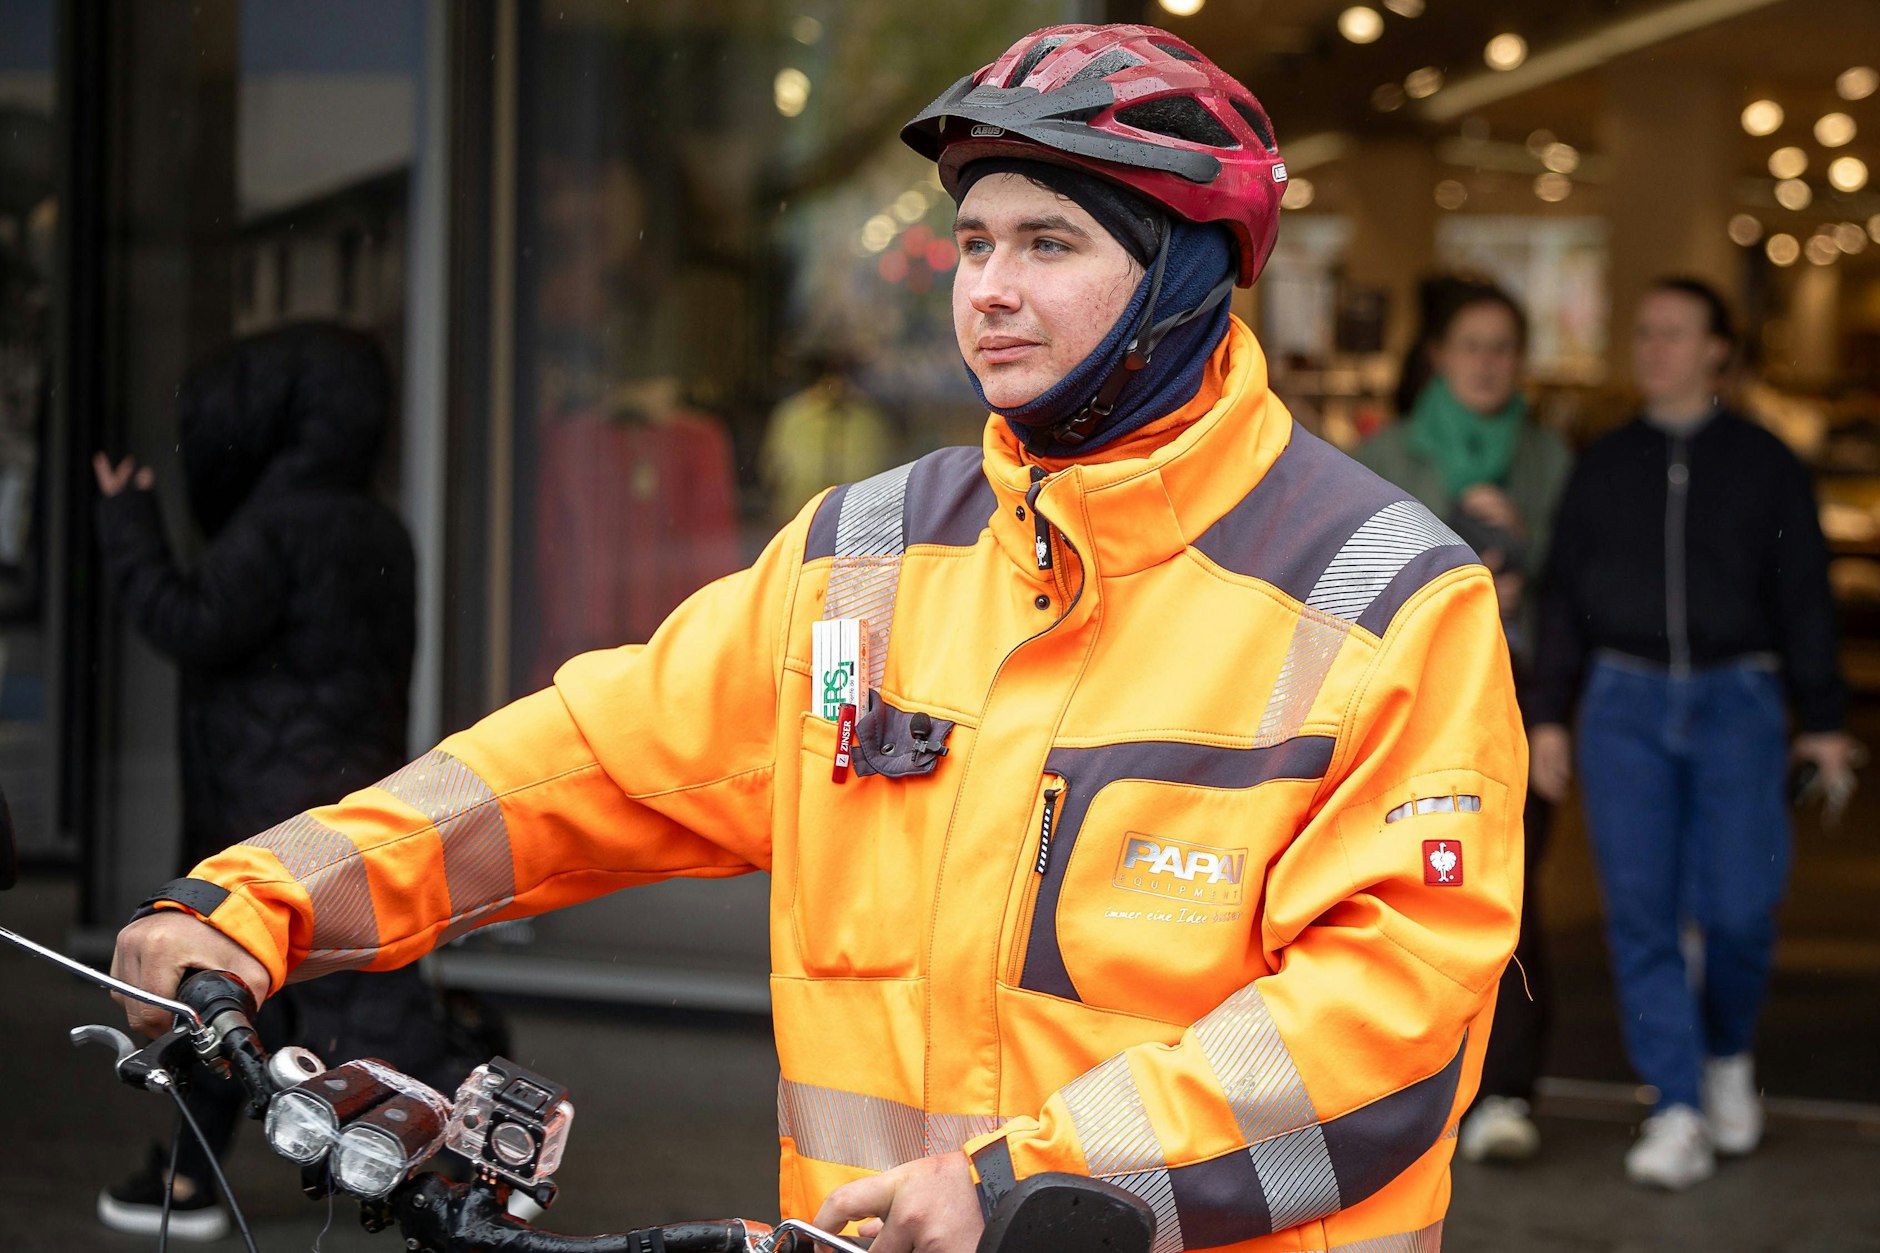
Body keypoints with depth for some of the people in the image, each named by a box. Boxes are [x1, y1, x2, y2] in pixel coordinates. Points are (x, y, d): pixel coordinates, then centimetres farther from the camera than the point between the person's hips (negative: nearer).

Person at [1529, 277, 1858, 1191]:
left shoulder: (1765, 464, 3)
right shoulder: (1603, 466, 8)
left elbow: (1804, 597, 2)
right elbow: (1565, 596, 8)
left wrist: (1823, 722, -3)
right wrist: (1549, 717, 2)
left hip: (1737, 704, -1)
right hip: (1627, 707, 1)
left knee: (1738, 909, -6)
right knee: (1641, 911, -7)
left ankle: (1727, 1052, 24)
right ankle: (1678, 1117, -5)